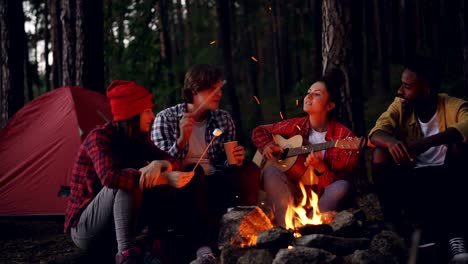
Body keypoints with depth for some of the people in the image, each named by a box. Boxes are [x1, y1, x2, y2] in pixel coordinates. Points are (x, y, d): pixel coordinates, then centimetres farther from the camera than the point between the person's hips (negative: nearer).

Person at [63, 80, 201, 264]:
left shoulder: (137, 140, 3)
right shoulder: (100, 137, -19)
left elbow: (173, 162, -2)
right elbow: (109, 177, -37)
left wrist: (160, 164, -28)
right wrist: (165, 178, -38)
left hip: (113, 226, 7)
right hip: (85, 230, -7)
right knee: (125, 182, -30)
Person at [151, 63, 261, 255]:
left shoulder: (223, 119, 11)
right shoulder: (166, 119, -1)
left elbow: (226, 164, 13)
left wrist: (236, 160, -11)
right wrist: (182, 139, -23)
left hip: (213, 182, 3)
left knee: (249, 171, -23)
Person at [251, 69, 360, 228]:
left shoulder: (344, 136, -7)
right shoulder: (296, 126, 5)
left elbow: (344, 181, -10)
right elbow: (259, 131, 20)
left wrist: (321, 168, -26)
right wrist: (266, 146, -1)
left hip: (324, 198, -3)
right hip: (292, 193, 3)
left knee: (342, 187, -34)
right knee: (270, 171, -25)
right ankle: (286, 227, -33)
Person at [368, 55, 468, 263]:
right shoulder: (400, 105, 0)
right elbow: (376, 133, -15)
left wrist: (428, 142, -48)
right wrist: (391, 141, -39)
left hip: (446, 179, -2)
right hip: (411, 180, 3)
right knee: (380, 153, -21)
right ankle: (393, 227, -18)